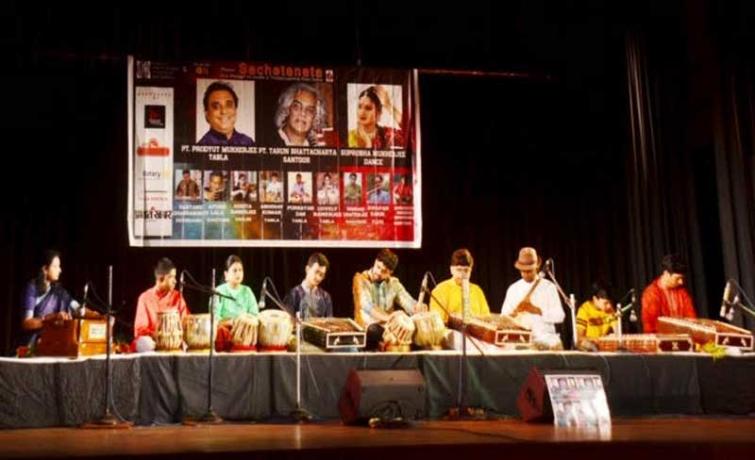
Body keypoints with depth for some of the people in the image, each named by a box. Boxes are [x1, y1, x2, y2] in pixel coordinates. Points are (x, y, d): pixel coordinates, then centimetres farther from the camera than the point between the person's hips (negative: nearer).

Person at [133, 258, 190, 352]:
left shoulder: (178, 297, 6)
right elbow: (140, 329, -4)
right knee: (146, 343, -37)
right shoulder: (145, 298, -2)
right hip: (151, 339, -2)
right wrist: (156, 336, -23)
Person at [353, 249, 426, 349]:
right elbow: (367, 306, -20)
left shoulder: (394, 283, 9)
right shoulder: (360, 279, -5)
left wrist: (418, 308, -27)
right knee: (374, 330, -35)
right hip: (367, 328, -4)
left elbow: (408, 302, -2)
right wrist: (390, 319, -34)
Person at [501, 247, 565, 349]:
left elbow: (559, 316, -2)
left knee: (555, 346, -30)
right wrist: (514, 313, -12)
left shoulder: (548, 287, 5)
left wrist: (538, 311, -16)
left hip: (544, 337, -1)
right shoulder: (513, 289, 11)